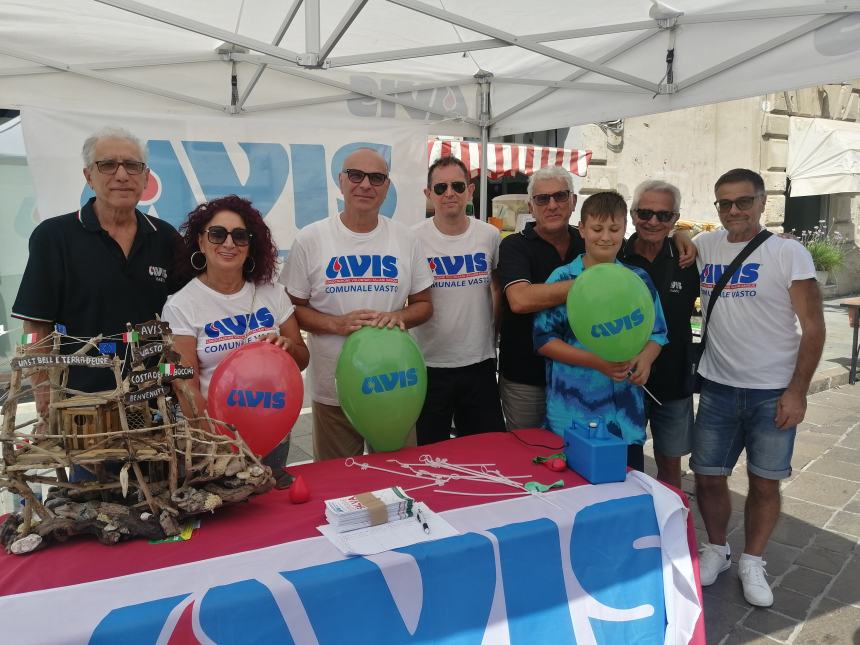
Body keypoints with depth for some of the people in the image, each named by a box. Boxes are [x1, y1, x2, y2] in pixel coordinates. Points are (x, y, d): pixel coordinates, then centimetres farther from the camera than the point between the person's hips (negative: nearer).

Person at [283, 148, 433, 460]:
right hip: (332, 391, -1)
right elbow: (292, 307, 0)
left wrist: (399, 317, -13)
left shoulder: (406, 239, 2)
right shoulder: (310, 239, -4)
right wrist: (337, 323, -18)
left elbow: (423, 304, 8)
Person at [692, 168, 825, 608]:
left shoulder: (788, 252, -7)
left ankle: (751, 562, 29)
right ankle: (717, 550, 33)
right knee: (708, 476, 9)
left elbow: (813, 327, -7)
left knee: (764, 482, 9)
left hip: (774, 391, -2)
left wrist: (797, 391, -11)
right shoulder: (703, 247, 2)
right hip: (718, 387, 3)